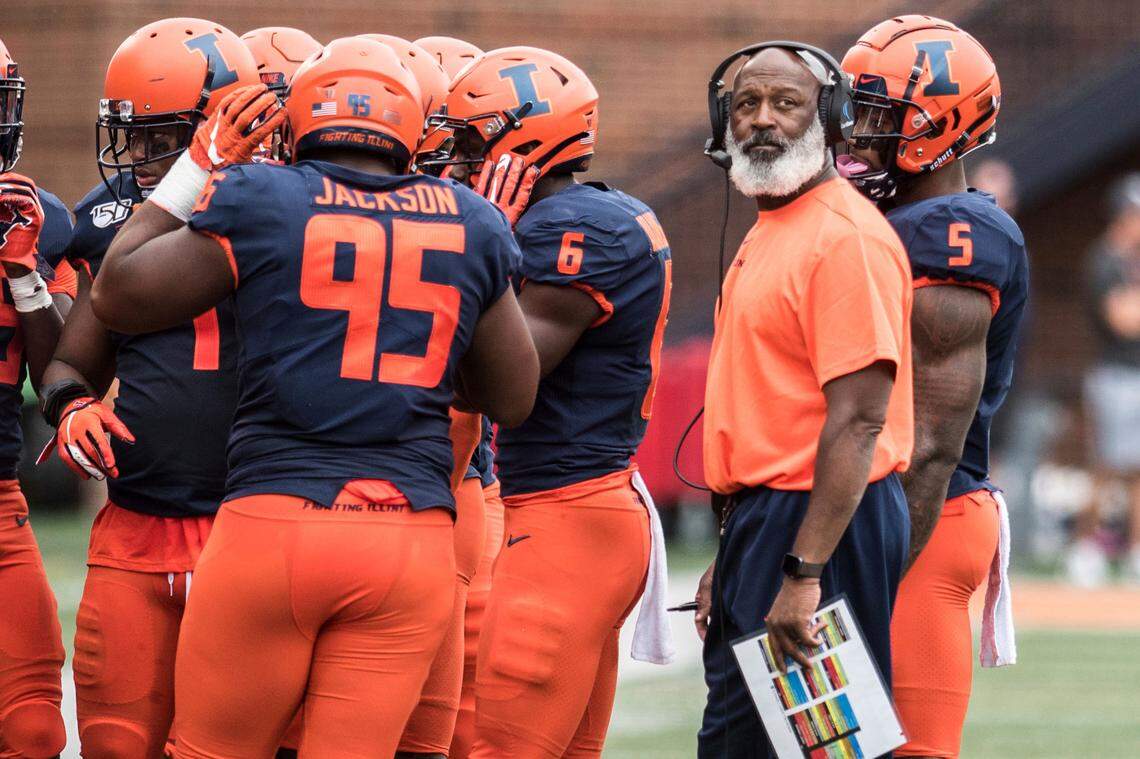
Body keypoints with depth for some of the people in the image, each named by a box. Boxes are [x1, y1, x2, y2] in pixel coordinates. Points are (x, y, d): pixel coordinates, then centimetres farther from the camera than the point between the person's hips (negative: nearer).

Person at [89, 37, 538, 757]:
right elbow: (514, 399, 20)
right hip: (413, 534, 3)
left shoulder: (258, 202, 0)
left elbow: (119, 297, 14)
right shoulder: (469, 224, 9)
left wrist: (195, 169, 22)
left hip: (274, 528, -2)